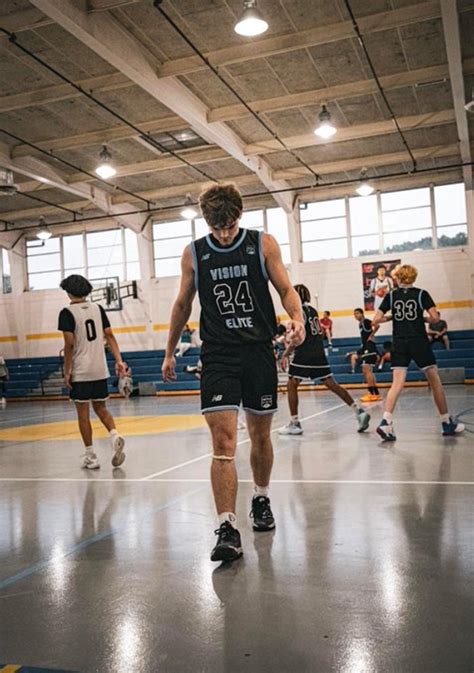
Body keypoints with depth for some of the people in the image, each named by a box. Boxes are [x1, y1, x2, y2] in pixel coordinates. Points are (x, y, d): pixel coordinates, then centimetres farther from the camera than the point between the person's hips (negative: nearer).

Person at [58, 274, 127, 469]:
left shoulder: (67, 313, -7)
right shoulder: (98, 308, 8)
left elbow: (69, 344, -13)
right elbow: (109, 336, 4)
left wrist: (67, 372, -8)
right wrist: (119, 360, 4)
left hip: (80, 372, -5)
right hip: (100, 369, 5)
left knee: (83, 412, 5)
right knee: (100, 408, 17)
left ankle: (90, 456, 8)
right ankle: (115, 435, -8)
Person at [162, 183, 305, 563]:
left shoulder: (263, 244, 1)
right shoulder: (194, 253, 4)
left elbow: (286, 290, 3)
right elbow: (183, 304, 15)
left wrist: (297, 317, -20)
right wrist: (170, 352, 19)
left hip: (259, 351, 1)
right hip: (217, 356, 0)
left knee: (260, 435, 13)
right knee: (223, 441, -12)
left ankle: (261, 500, 37)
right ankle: (228, 530, -11)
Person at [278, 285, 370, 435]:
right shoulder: (312, 310, 15)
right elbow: (321, 333, 18)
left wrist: (286, 355, -13)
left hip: (304, 354, -8)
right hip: (319, 353, 8)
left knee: (292, 385, 2)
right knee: (331, 384, 7)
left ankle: (294, 424, 2)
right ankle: (359, 411, 0)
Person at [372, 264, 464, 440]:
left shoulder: (391, 296, 5)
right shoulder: (421, 294, 1)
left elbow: (375, 321, -1)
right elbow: (435, 318, -9)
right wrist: (423, 318, 11)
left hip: (399, 344, 2)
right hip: (419, 342, -2)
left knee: (397, 384, -3)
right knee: (435, 381, 11)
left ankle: (386, 422, -21)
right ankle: (447, 423, 18)